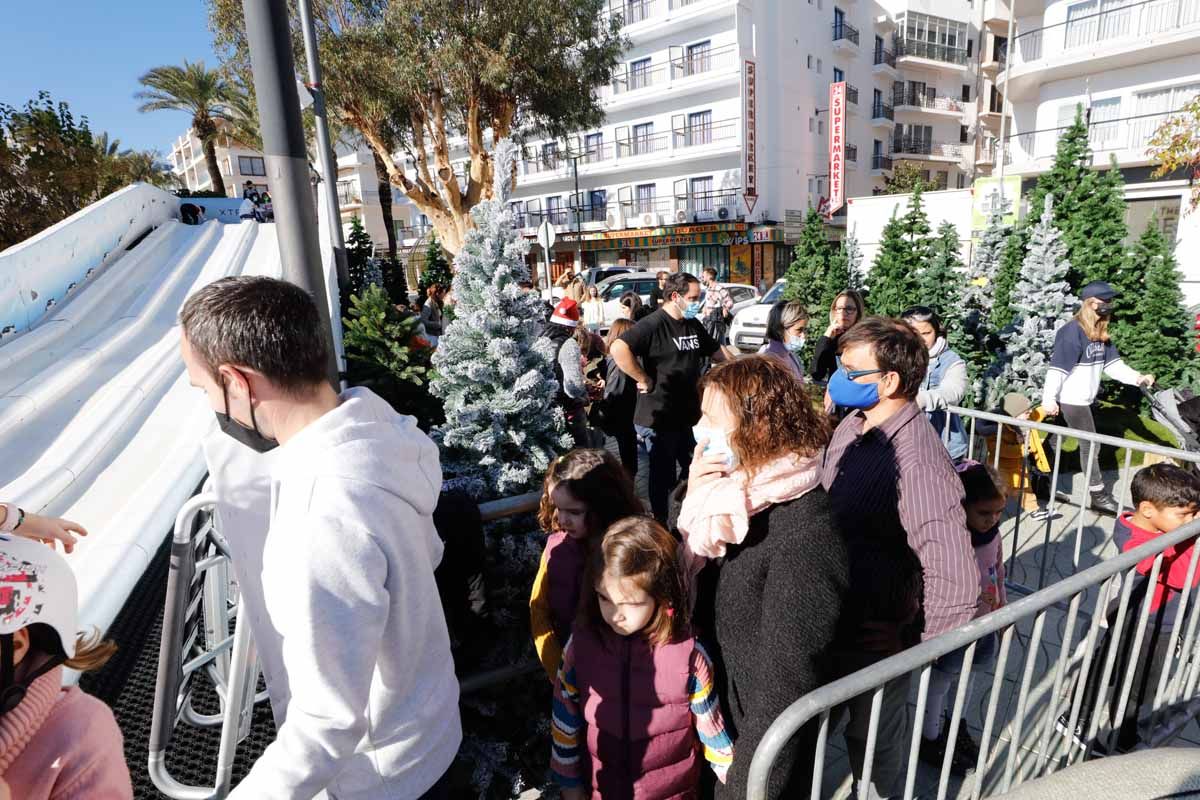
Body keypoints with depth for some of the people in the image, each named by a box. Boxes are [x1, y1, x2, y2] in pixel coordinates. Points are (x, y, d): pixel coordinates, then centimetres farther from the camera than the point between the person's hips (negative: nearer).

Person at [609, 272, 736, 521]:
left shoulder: (693, 324, 10)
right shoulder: (653, 324, -17)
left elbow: (717, 351, 24)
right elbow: (619, 349, -30)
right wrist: (644, 380, -23)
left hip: (689, 413, 8)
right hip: (660, 416, -7)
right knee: (662, 473, 6)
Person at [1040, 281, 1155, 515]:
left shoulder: (1101, 334, 9)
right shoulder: (1073, 331, -18)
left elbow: (1112, 364, 12)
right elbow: (1057, 367, -22)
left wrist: (1137, 378, -2)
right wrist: (1048, 398, -25)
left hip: (1083, 399, 9)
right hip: (1070, 399, -9)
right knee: (1090, 444, -2)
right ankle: (1099, 496, 9)